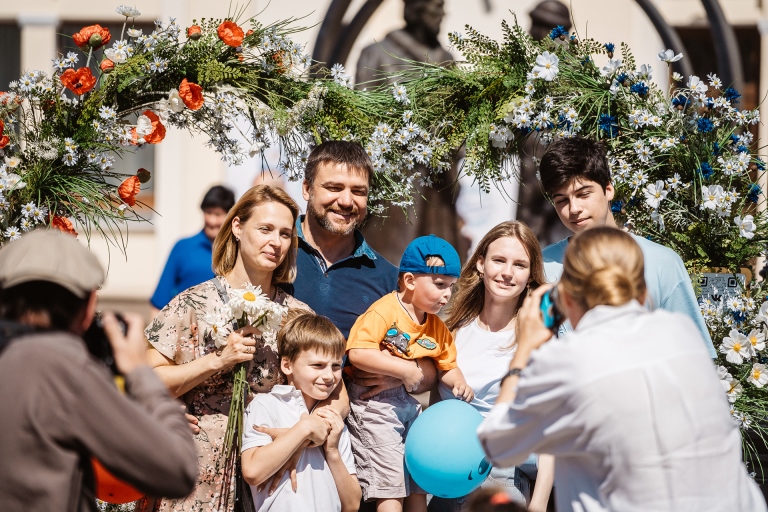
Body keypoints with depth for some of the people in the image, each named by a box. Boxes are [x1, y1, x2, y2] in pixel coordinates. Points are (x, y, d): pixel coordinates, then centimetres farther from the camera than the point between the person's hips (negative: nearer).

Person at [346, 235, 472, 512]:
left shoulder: (437, 327, 9)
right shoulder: (384, 312, -16)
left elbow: (448, 365, 19)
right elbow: (357, 353, -27)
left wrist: (459, 383, -5)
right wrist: (405, 370, -25)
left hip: (410, 404, 8)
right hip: (376, 403, -8)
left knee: (419, 484, 11)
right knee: (391, 486, -10)